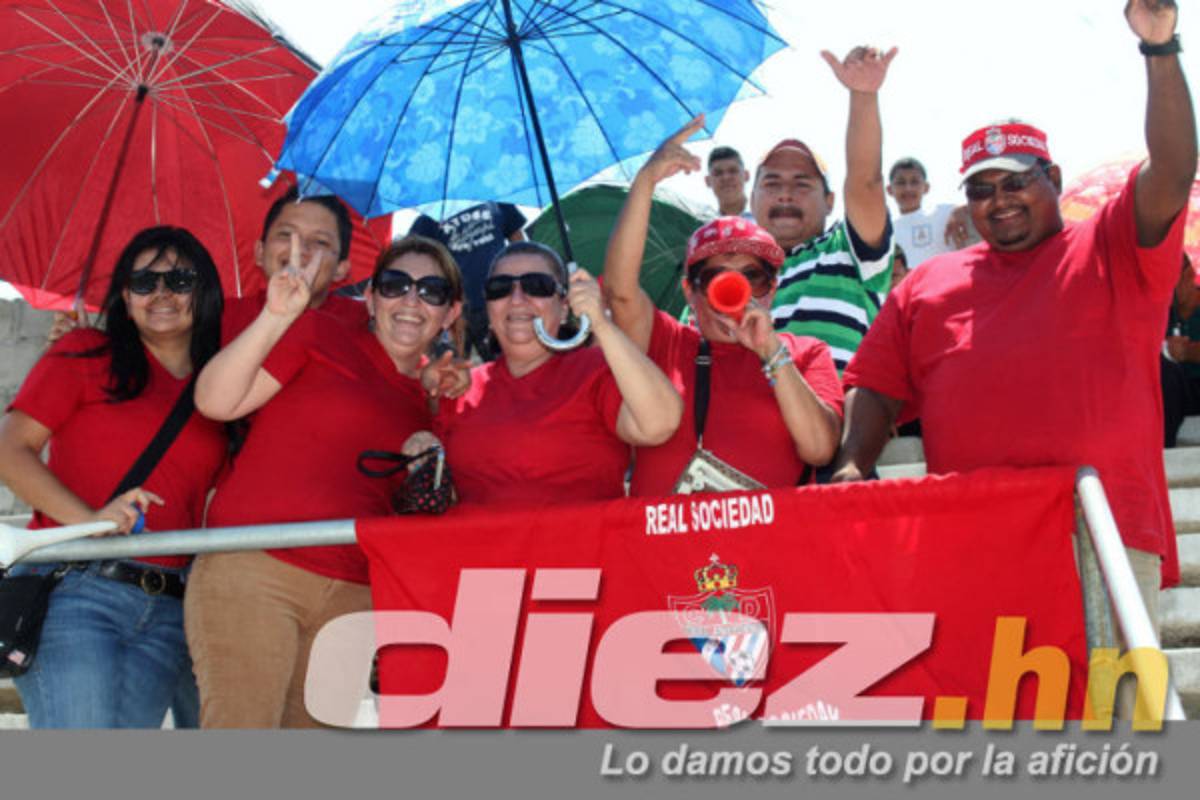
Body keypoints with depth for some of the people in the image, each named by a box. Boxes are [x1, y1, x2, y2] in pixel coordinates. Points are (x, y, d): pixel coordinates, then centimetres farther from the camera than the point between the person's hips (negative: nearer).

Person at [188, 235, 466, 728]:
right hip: (252, 572, -5)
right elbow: (215, 402, -6)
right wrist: (275, 316, -18)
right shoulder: (320, 335, 4)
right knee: (239, 725, -14)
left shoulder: (429, 400, 19)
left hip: (353, 596, 5)